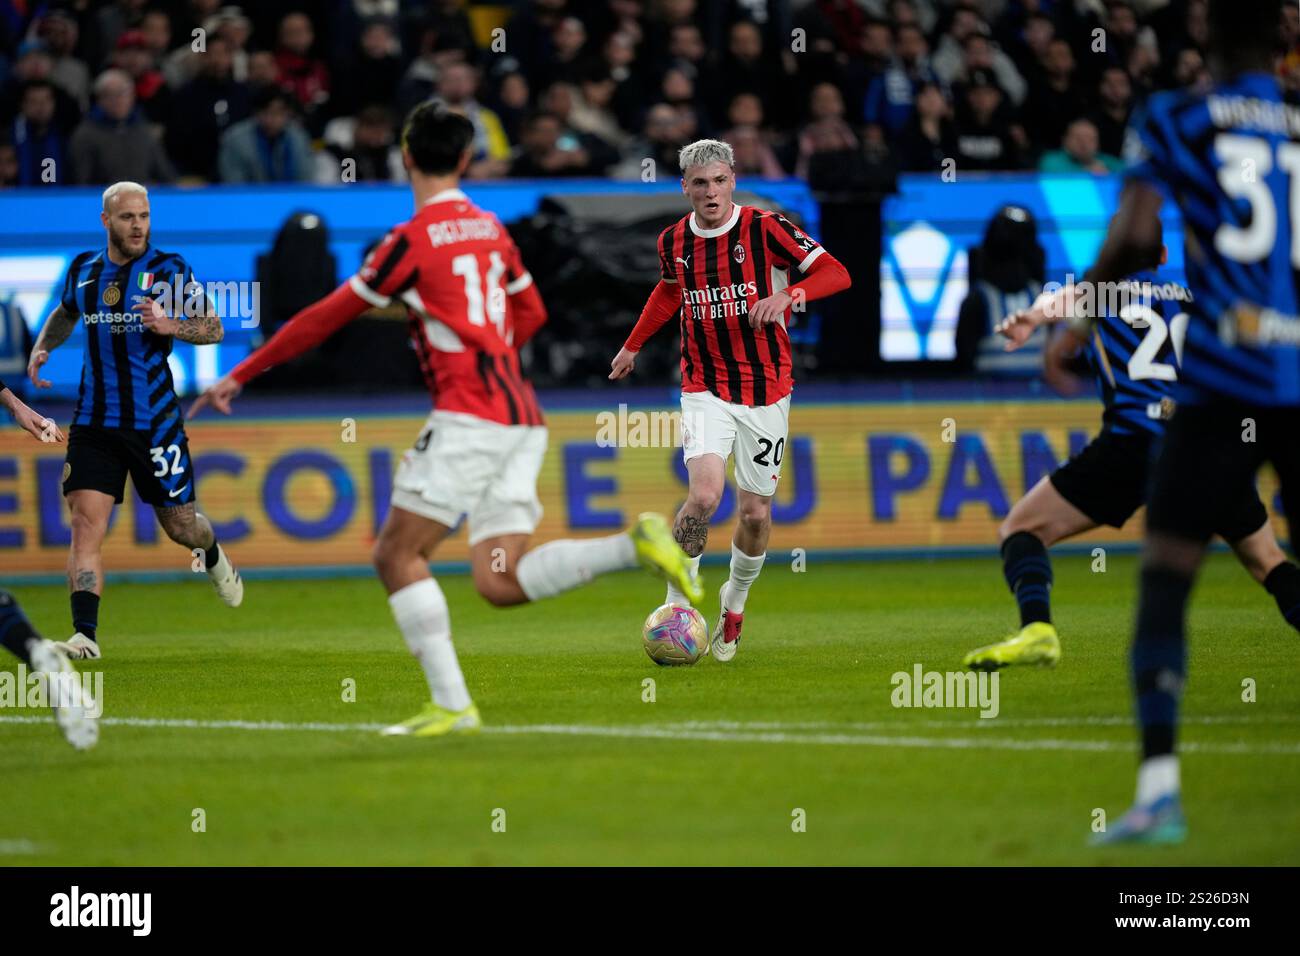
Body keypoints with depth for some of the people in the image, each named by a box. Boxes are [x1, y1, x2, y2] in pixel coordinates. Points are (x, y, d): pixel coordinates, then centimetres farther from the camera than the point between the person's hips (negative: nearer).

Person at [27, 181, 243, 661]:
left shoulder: (168, 269, -5)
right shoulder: (83, 268, 6)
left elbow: (213, 327, -3)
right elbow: (65, 312, 27)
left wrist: (170, 326, -21)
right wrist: (41, 348, 9)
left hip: (154, 420, -2)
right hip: (93, 421, 2)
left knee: (180, 525, 9)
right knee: (86, 524, -13)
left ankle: (215, 558, 46)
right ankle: (85, 634, -16)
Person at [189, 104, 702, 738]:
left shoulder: (414, 239, -6)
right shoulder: (489, 229, 15)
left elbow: (328, 317, -2)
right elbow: (530, 312, 28)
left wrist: (241, 376, 5)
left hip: (470, 417, -7)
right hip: (521, 417, 7)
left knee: (397, 556, 0)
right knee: (501, 583, 4)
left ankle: (452, 705, -8)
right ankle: (637, 545, -11)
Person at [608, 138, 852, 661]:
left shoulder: (765, 228, -11)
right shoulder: (673, 240, 0)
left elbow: (836, 273, -16)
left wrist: (788, 295, -32)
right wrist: (633, 345, 29)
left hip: (766, 391, -1)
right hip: (705, 389, 1)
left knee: (756, 512, 5)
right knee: (704, 496, -21)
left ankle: (734, 605, 31)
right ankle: (678, 602, -5)